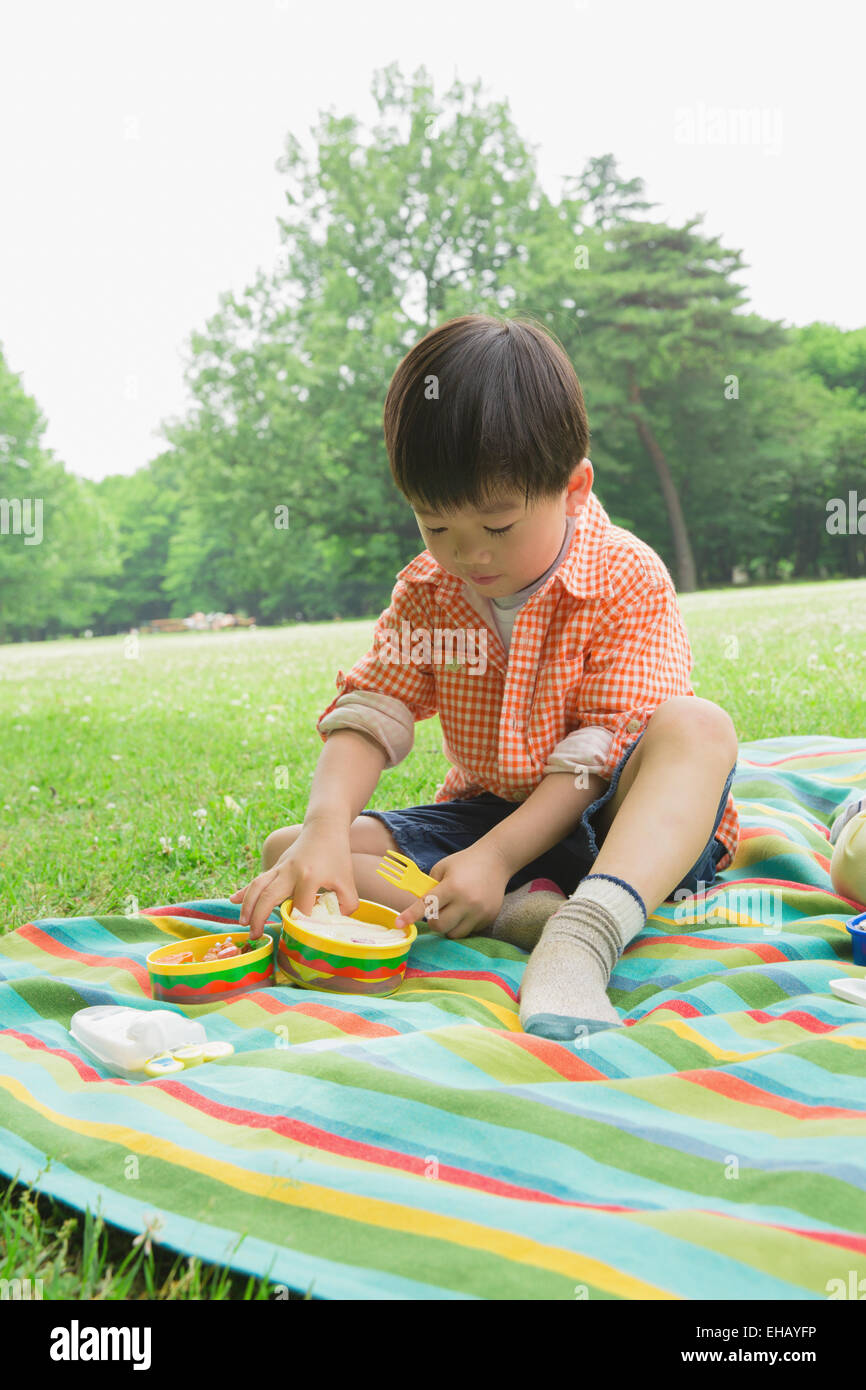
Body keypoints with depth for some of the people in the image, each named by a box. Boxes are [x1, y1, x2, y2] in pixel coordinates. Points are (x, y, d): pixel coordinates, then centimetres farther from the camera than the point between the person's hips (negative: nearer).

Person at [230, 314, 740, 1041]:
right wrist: (325, 832, -28)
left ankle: (579, 943, -51)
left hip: (610, 825, -4)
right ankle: (517, 915, -30)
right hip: (486, 812, 5)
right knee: (285, 851, -12)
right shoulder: (426, 592, 0)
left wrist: (496, 856, -31)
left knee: (697, 727, -35)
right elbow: (368, 714, -9)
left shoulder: (627, 578, -14)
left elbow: (601, 748, -20)